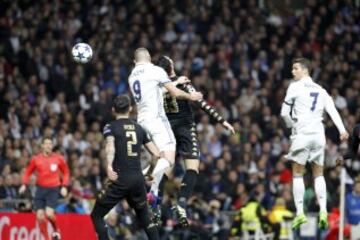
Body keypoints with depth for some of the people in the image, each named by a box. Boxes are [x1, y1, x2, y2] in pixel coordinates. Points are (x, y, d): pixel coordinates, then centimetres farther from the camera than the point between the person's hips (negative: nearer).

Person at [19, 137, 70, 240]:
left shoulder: (59, 158, -1)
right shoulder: (36, 159, 2)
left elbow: (66, 173, 10)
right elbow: (28, 172, 14)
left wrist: (64, 186, -1)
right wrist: (24, 184, -1)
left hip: (53, 189, -2)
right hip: (40, 188, 2)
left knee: (49, 213, -19)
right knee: (40, 216, -3)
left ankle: (56, 230, 10)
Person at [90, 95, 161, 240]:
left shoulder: (110, 127, 2)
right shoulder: (139, 128, 14)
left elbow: (110, 145, -20)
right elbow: (156, 154, 14)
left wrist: (109, 167, -36)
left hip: (120, 179, -4)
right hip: (138, 179, 4)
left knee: (96, 216, 7)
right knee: (145, 218, 19)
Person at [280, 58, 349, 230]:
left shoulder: (295, 87, -1)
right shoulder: (320, 90, 15)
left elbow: (285, 113, -2)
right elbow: (332, 110, 2)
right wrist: (342, 130, -7)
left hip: (302, 134, -4)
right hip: (318, 134, 4)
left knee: (297, 174, 3)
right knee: (318, 175, 11)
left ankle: (300, 212, -4)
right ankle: (323, 211, -3)